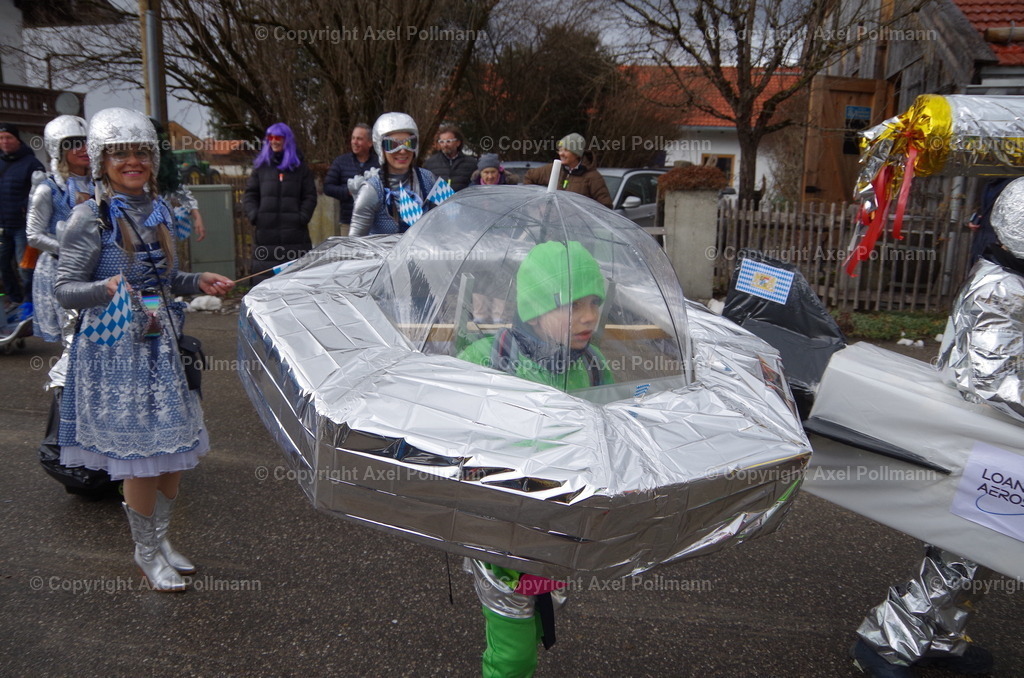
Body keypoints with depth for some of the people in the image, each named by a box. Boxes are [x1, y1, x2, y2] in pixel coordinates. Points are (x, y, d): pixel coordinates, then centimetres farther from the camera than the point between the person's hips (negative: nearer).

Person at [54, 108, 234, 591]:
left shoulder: (158, 210, 9)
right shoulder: (90, 218, -10)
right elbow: (65, 289, -10)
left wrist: (199, 281, 3)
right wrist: (108, 288, -28)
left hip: (160, 344, 7)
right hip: (115, 349, -6)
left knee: (174, 447, 12)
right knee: (140, 453, 0)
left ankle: (160, 538, 32)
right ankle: (146, 553, 21)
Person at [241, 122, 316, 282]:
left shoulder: (300, 166, 12)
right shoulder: (261, 166, 15)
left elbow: (310, 196, 8)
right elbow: (249, 194, 14)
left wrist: (302, 217, -6)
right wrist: (254, 215, -3)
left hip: (295, 231, -1)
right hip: (266, 231, 1)